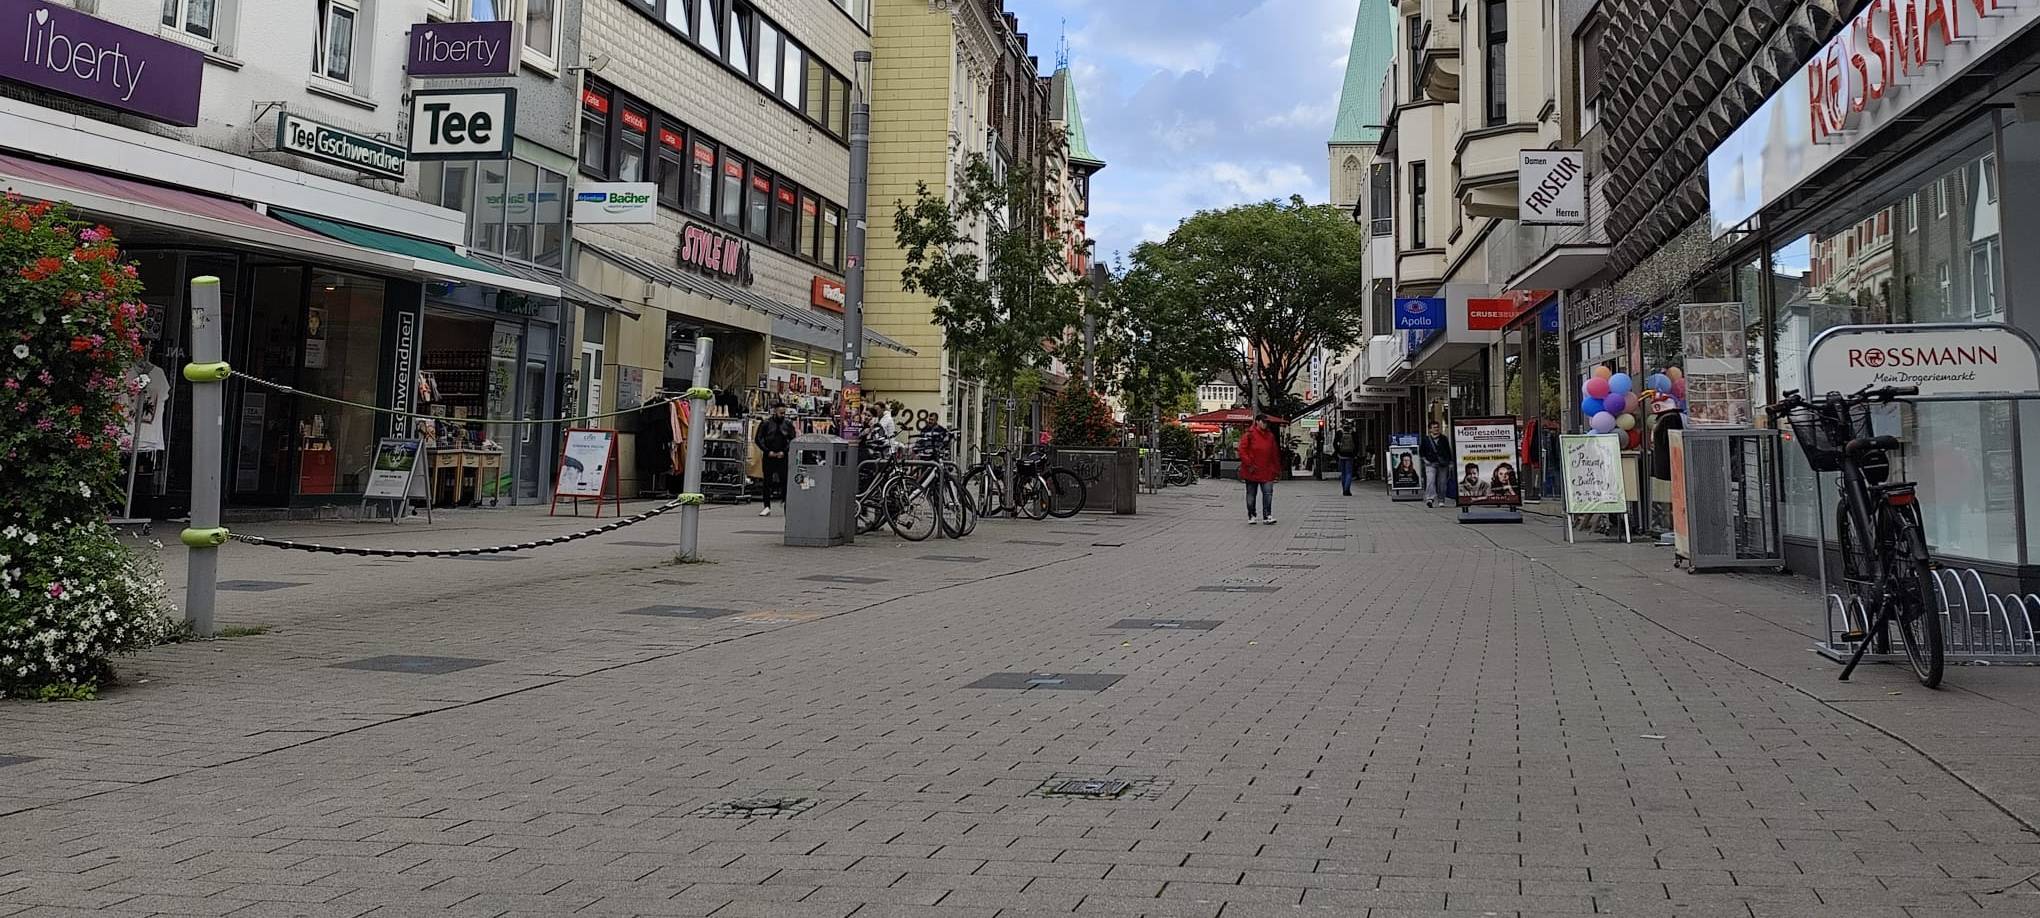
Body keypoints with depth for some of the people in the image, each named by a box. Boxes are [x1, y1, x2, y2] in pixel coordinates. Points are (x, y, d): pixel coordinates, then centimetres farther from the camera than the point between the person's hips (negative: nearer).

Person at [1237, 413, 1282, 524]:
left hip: (1267, 471, 3)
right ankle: (1251, 516, 16)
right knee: (1251, 494, 7)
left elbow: (1275, 453, 14)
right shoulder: (1249, 434, -5)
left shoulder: (1270, 436, 10)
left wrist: (1276, 469, 12)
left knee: (1268, 493, -7)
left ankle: (1267, 516, -5)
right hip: (1252, 471, -3)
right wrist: (1249, 464, -15)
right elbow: (1242, 450, -9)